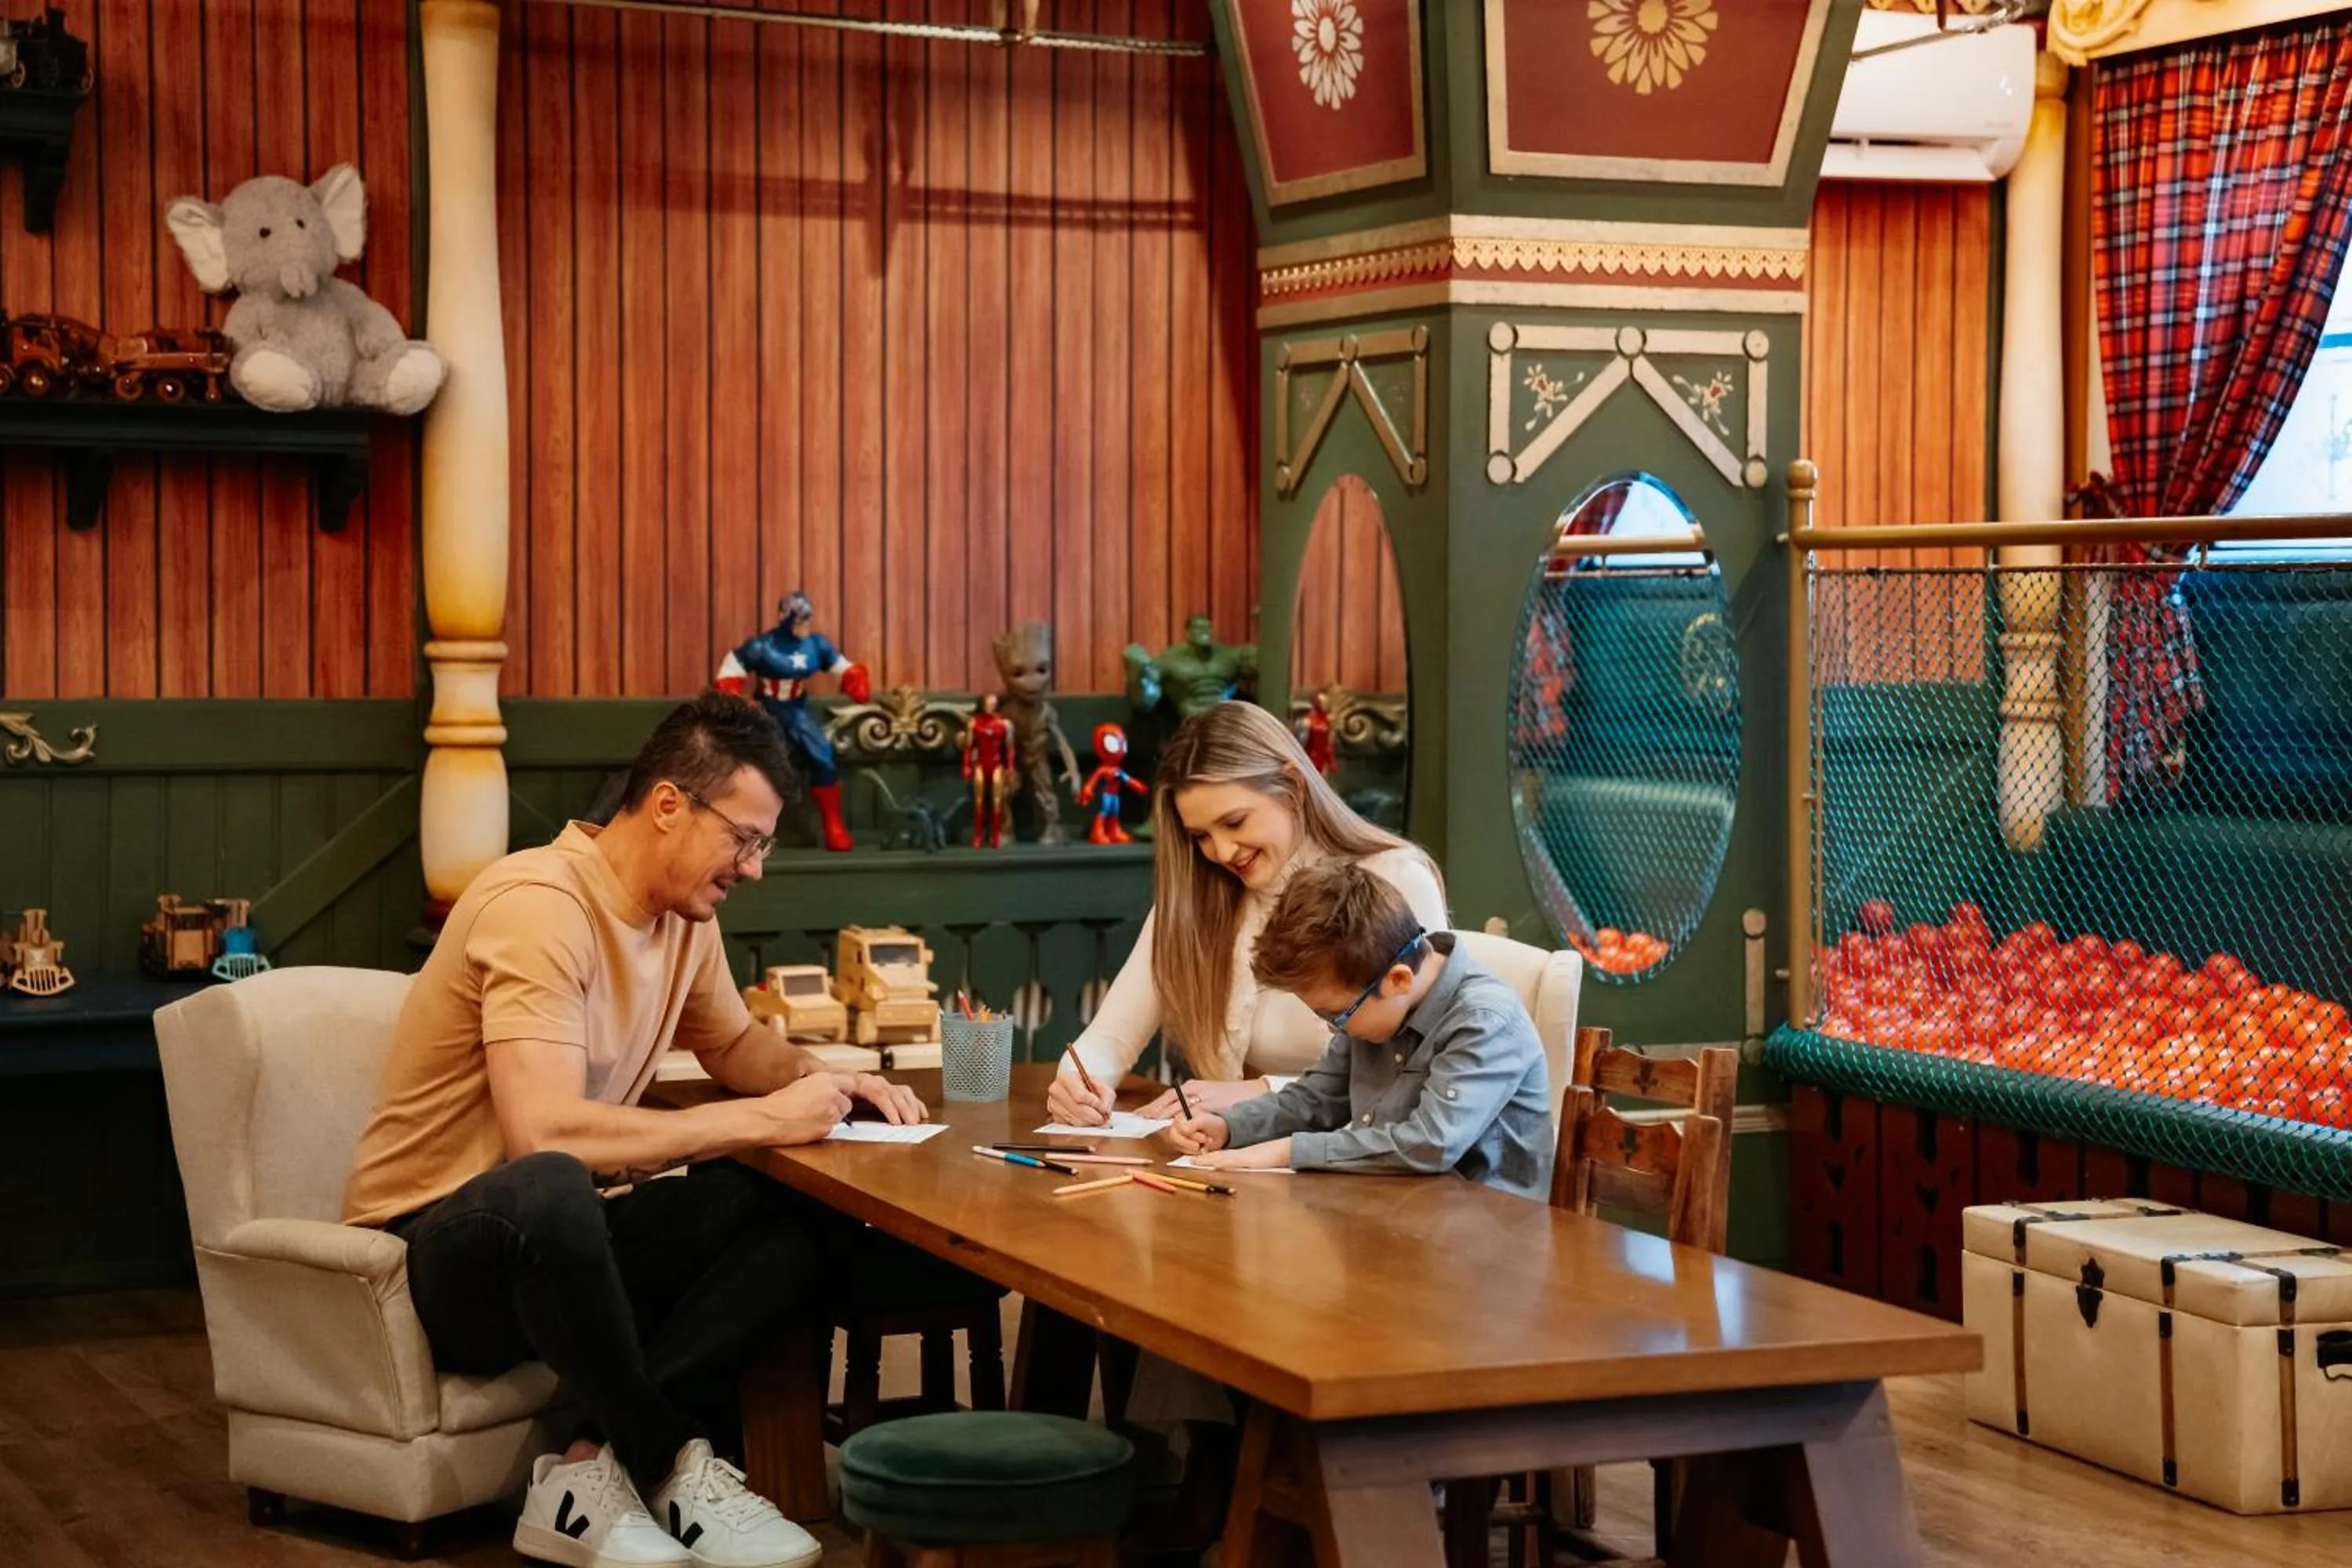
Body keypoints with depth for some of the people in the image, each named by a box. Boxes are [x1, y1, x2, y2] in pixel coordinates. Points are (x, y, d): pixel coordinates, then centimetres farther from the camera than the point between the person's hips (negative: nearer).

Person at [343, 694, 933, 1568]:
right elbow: (545, 1135, -34)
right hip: (436, 1250, -8)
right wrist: (763, 1120, -27)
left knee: (816, 1205, -13)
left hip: (555, 1241, 8)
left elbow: (735, 1044, 23)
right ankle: (674, 1465, -19)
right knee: (546, 1190, -42)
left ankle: (602, 1470, -21)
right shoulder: (540, 905, -23)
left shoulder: (683, 912, 4)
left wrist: (823, 1082, -1)